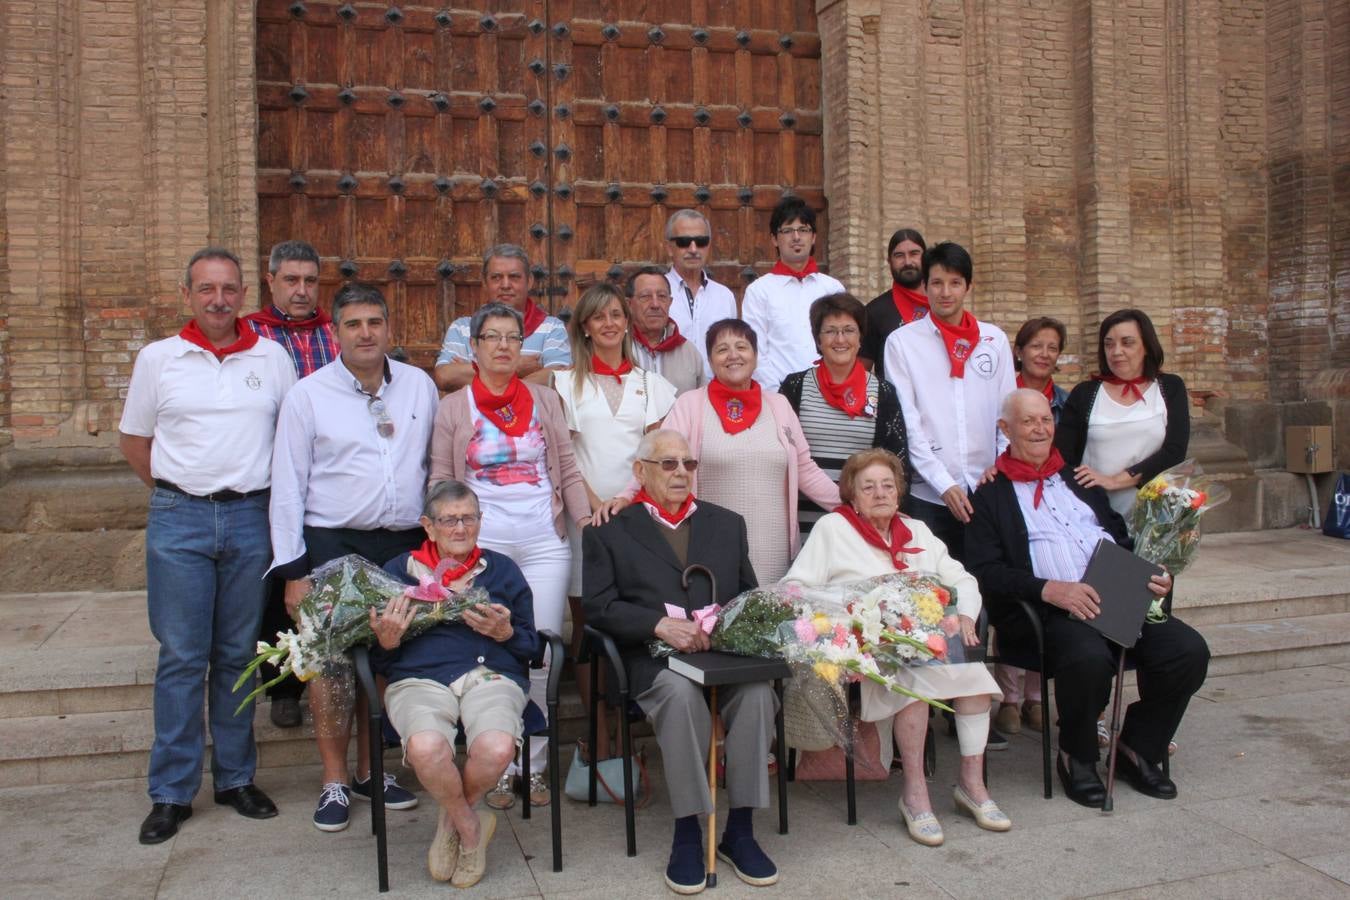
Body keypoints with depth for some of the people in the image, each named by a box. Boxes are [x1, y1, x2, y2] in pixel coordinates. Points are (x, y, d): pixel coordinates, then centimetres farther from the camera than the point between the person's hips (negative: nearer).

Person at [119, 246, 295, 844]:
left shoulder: (272, 358, 5)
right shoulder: (157, 358, 4)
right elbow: (134, 442, 11)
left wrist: (268, 497, 5)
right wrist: (180, 495, 7)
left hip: (251, 518, 1)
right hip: (178, 520, -1)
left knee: (239, 654, 9)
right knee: (181, 657, 2)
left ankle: (236, 777, 21)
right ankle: (172, 791, 12)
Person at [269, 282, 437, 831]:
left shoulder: (420, 386, 7)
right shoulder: (308, 395, 0)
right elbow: (287, 486, -1)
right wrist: (293, 569, -6)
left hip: (403, 544, 3)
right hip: (332, 544, -2)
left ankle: (371, 770, 25)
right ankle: (334, 782, 13)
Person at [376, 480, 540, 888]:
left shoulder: (502, 569, 20)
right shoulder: (398, 571, 17)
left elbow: (531, 648, 19)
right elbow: (377, 662, 17)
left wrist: (506, 633, -3)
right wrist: (387, 641, -6)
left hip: (491, 675, 1)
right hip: (419, 678, 0)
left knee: (496, 748, -34)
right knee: (426, 748, -36)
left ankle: (451, 819, 3)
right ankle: (470, 826, -2)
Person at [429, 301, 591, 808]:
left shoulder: (544, 400, 11)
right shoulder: (453, 407, 7)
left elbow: (568, 471, 12)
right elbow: (441, 482, 6)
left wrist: (588, 520, 0)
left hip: (545, 545, 1)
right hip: (482, 547, -1)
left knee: (541, 657, 1)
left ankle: (535, 767, 14)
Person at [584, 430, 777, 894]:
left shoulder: (727, 523, 21)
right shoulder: (609, 528, 10)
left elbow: (750, 594, 17)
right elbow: (599, 606, -1)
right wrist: (660, 624, -16)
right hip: (653, 658, -2)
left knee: (757, 690, -29)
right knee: (681, 691, -35)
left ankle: (740, 830, -15)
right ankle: (687, 834, -20)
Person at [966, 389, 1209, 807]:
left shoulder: (1079, 478, 24)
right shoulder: (991, 494, 6)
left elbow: (1122, 538, 29)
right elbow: (985, 571, -5)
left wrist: (1151, 575, 7)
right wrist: (1050, 589, -19)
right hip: (1052, 611, -5)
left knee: (1189, 649, -17)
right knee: (1090, 658, -35)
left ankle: (1137, 749, 6)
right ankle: (1076, 758, -5)